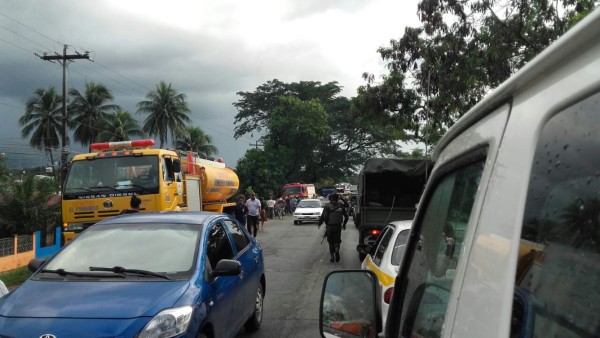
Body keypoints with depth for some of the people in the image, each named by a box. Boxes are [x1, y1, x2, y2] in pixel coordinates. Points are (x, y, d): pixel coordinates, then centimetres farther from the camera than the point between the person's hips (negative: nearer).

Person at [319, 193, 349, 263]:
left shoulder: (327, 207, -9)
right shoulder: (341, 206, 0)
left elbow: (324, 217, -14)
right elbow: (346, 216, 6)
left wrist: (319, 224, 0)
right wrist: (344, 224, 19)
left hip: (330, 227, -2)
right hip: (338, 226, 2)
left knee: (331, 242, 9)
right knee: (337, 240, 16)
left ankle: (332, 257, 9)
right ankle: (337, 249, -13)